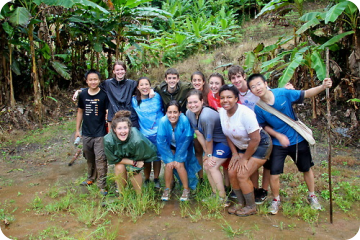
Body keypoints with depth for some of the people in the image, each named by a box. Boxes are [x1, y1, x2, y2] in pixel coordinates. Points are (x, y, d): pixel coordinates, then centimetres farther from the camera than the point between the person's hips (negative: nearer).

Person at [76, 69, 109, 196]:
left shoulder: (104, 95, -8)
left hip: (100, 133, -4)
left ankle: (102, 185, 2)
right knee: (89, 158, 18)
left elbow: (108, 113, -7)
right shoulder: (83, 94, 3)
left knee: (100, 159, -6)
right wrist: (77, 130, 12)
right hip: (86, 133, 4)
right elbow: (80, 112, 12)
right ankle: (91, 178, 38)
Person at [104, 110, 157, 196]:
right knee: (119, 167, -24)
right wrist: (133, 162, -25)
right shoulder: (108, 140, -32)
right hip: (121, 157, 2)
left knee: (132, 170, -24)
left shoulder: (137, 140, -40)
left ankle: (139, 195, 0)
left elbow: (139, 159, -20)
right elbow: (115, 159, -20)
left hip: (137, 158, -2)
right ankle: (121, 194, -1)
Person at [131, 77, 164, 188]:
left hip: (158, 133, 0)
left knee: (157, 156, 8)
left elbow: (163, 110, 8)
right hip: (144, 134, 0)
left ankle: (156, 179, 25)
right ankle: (146, 179, 26)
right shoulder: (134, 100, -2)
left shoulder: (157, 96, -4)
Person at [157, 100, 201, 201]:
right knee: (169, 165, -17)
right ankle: (167, 189, 4)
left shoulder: (185, 120, -31)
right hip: (170, 147, 2)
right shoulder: (163, 121, -27)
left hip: (183, 148, -1)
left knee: (179, 165, -18)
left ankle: (186, 190, 1)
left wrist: (178, 159, -19)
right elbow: (161, 142, -19)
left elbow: (186, 141, -22)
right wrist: (169, 159, -19)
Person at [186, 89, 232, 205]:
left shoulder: (206, 116, -34)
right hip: (214, 141, 8)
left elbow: (209, 139, -22)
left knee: (213, 167, -12)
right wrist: (207, 153, -3)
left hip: (225, 141, -8)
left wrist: (210, 155, -8)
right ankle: (215, 194, 22)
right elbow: (199, 134, -4)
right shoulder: (189, 113, -9)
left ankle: (223, 199, -2)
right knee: (206, 165, 7)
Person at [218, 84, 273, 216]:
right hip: (242, 147, 7)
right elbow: (228, 135, 5)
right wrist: (235, 153, -1)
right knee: (232, 173, -3)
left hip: (260, 145, -7)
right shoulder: (222, 112, -9)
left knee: (242, 175, -13)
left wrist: (245, 158, -15)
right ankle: (241, 203, 20)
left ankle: (251, 206, 10)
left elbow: (255, 139, -25)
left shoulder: (245, 113, -30)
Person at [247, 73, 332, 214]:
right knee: (274, 175, -5)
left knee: (306, 169, 17)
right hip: (278, 144, 0)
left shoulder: (283, 93, -19)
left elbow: (306, 94, -10)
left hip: (298, 139, 1)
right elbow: (264, 126, -2)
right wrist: (279, 136, -14)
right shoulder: (258, 108, -15)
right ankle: (276, 200, 24)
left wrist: (323, 87, -25)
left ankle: (312, 196, 43)